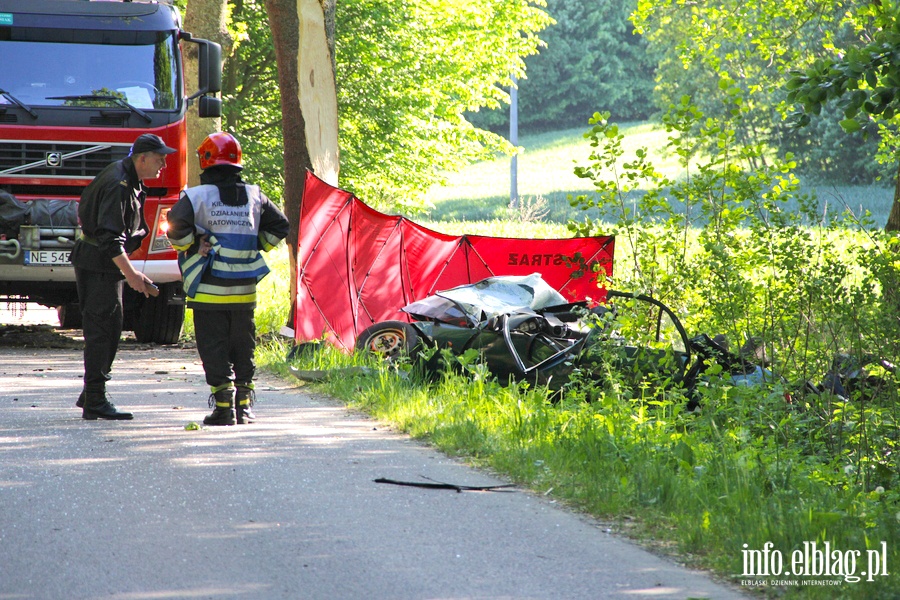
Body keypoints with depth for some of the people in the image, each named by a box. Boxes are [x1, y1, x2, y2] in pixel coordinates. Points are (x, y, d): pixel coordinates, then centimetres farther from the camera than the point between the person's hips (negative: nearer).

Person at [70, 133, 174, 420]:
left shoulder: (128, 178, 11)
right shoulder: (118, 186, -22)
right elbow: (110, 236, -29)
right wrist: (131, 274, -35)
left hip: (107, 263, 10)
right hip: (99, 264, -10)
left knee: (111, 327, 15)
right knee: (102, 329, -11)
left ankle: (90, 394, 23)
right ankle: (94, 402, -12)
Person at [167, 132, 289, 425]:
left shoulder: (197, 196, -8)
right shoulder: (254, 196, 6)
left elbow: (177, 226, -21)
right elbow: (279, 225, 12)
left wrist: (193, 247, -5)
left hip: (209, 290, -4)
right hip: (245, 291, 4)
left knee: (214, 350, 0)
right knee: (243, 350, 12)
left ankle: (224, 407, -4)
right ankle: (244, 405, 12)